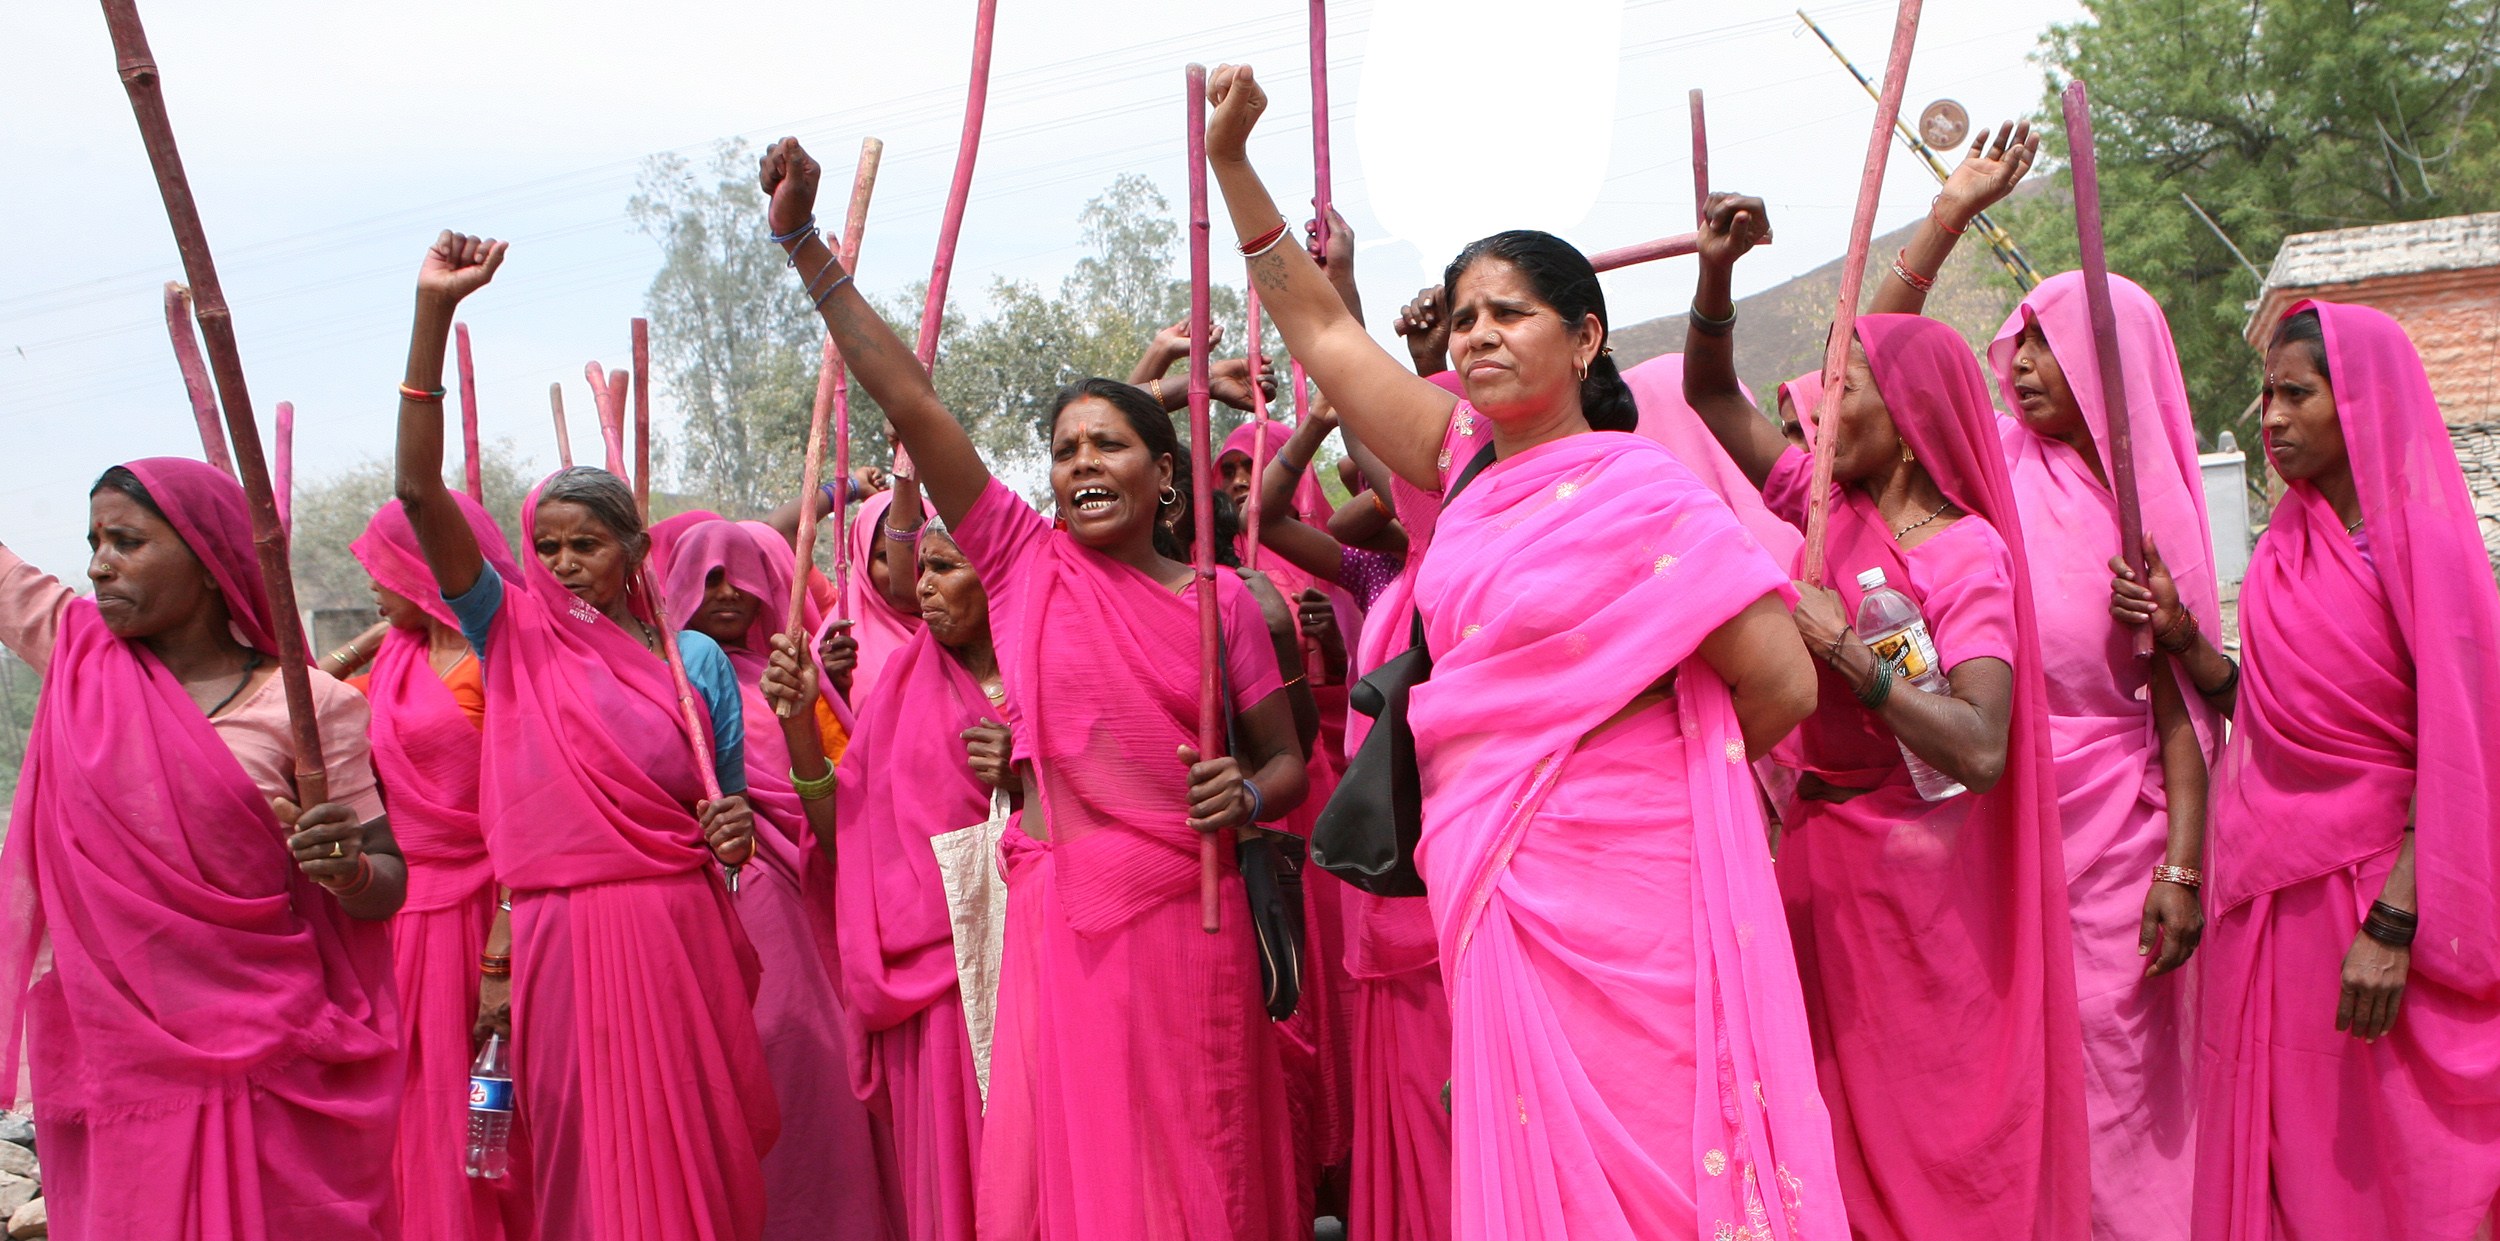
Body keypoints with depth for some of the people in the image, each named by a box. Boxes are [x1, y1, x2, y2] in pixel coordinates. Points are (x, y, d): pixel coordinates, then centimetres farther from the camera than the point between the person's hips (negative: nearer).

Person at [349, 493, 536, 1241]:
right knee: (407, 1122, 12)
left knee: (472, 1124, 0)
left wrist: (502, 961, -21)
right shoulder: (395, 656, 13)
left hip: (468, 918, -7)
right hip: (392, 917, 8)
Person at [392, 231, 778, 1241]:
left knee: (694, 1160, 5)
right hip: (558, 933, 0)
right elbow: (419, 489, -6)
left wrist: (735, 832, -11)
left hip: (679, 936, 0)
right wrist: (433, 313, -13)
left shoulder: (696, 657, 7)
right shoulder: (514, 636, 5)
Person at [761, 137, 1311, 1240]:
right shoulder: (1025, 560, 3)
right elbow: (911, 403, -5)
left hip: (1189, 914, 0)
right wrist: (805, 246, -10)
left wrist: (1248, 795, -14)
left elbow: (1288, 760, 9)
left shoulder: (1219, 598, 3)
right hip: (1060, 911, 0)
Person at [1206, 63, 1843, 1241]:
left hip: (1611, 890, -6)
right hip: (1490, 882, 6)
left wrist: (1667, 769, 5)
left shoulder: (1635, 491, -10)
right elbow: (1321, 329, 13)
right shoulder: (1469, 464, 8)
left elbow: (1782, 684, -12)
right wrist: (1232, 162, 9)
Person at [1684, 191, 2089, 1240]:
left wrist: (1843, 645, -26)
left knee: (1924, 1118, 7)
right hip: (1817, 847, 6)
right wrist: (1717, 272, -6)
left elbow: (1981, 751, -27)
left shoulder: (1969, 551, -14)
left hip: (1914, 873, -6)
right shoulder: (1832, 507, 3)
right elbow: (1711, 397, 9)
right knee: (1836, 1121, 16)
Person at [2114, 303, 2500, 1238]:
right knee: (2275, 1150, 13)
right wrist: (2180, 635, -5)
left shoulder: (2421, 541, -12)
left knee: (2376, 1158, 6)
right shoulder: (2289, 541, 9)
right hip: (2268, 884, 6)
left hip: (2367, 879, -6)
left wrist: (2392, 926, -21)